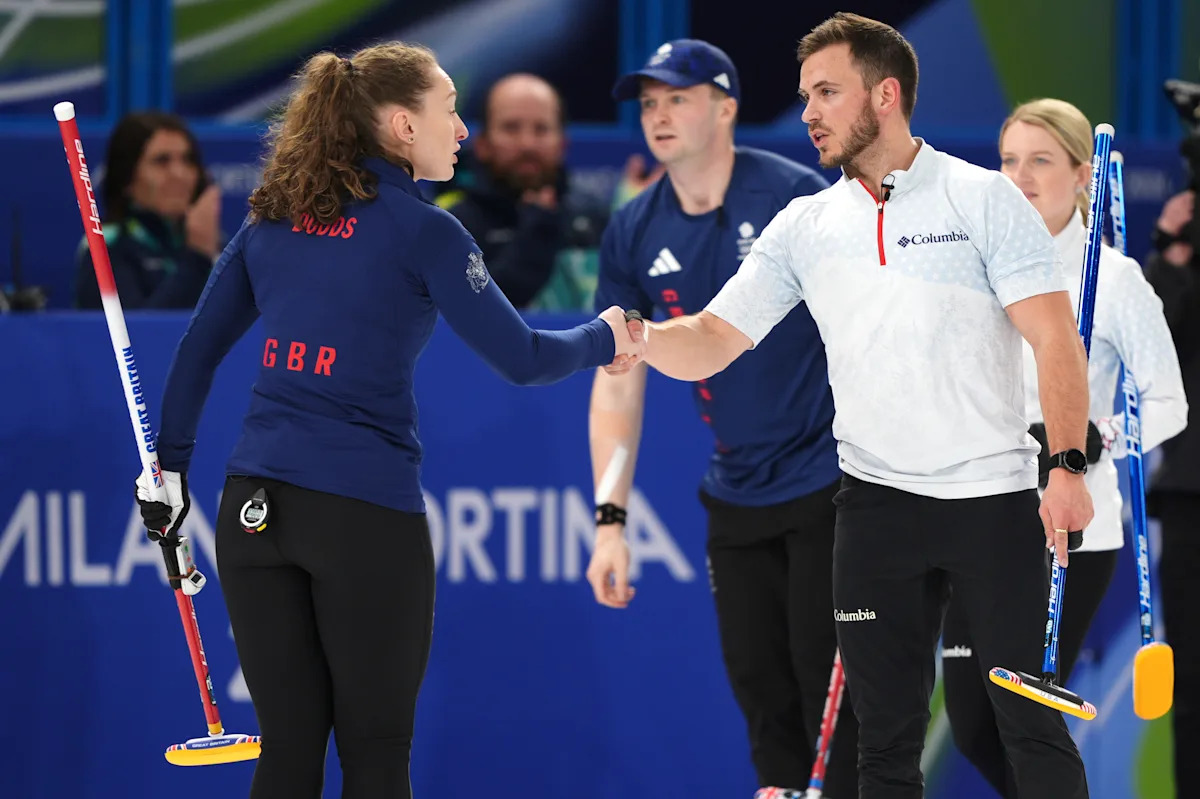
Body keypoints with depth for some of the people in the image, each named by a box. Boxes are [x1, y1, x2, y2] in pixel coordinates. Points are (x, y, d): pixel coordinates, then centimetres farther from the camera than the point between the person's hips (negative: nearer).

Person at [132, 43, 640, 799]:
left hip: (254, 508, 5)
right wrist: (606, 338, 15)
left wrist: (171, 464, 20)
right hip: (366, 510, -5)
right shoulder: (421, 230, -5)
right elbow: (520, 358, -3)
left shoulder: (273, 219, 10)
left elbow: (198, 350, 12)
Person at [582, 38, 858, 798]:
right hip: (737, 498, 5)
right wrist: (610, 521, 2)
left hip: (830, 482, -5)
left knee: (830, 686, -7)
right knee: (761, 692, 8)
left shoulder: (797, 197, -12)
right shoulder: (634, 235, 2)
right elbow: (618, 385, 7)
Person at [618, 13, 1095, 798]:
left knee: (1032, 723, -3)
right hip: (877, 500, 4)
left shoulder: (985, 198, -4)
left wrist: (1068, 465, -19)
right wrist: (639, 336, -15)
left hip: (994, 497, -4)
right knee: (886, 736, 6)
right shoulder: (804, 226, 8)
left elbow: (1056, 338, -8)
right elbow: (712, 342, 7)